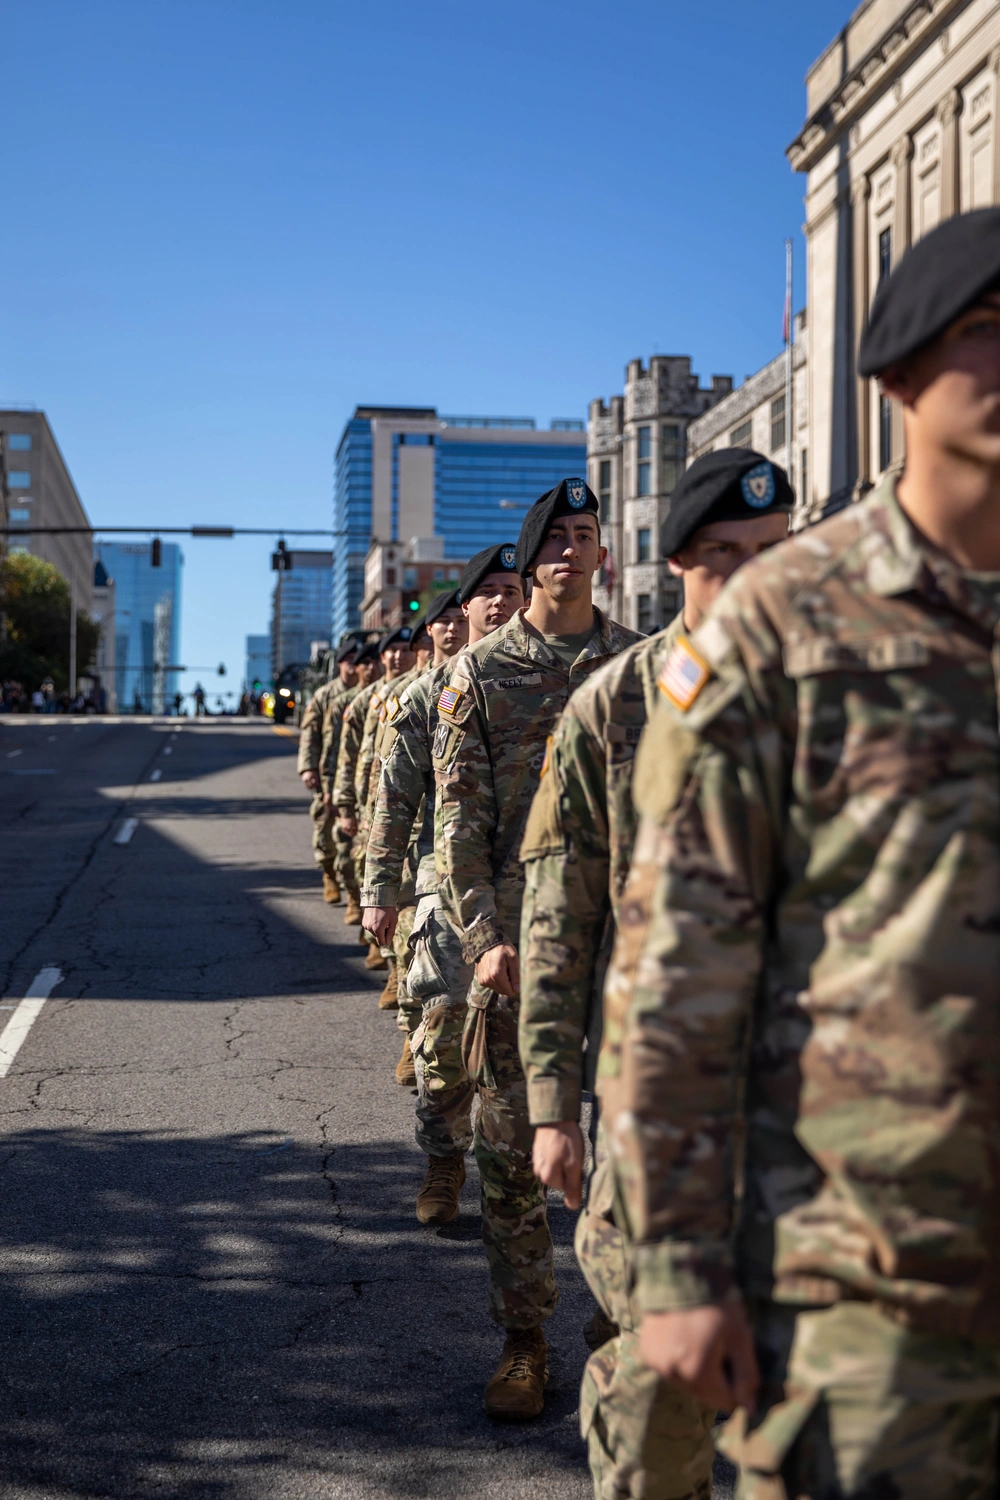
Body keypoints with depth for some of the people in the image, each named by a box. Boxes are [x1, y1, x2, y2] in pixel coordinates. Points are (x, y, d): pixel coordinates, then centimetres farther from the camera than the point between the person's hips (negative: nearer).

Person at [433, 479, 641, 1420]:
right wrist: (484, 934, -9)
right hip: (516, 936, 0)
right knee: (511, 1141, 3)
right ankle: (523, 1341, 15)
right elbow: (459, 814, 0)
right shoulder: (481, 672, 3)